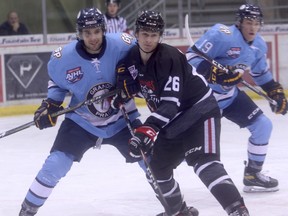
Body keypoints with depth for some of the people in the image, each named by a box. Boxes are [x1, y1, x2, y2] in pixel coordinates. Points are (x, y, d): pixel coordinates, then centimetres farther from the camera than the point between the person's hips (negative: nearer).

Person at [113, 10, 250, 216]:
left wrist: (149, 128, -42)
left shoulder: (169, 57, -26)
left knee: (205, 163, -27)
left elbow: (171, 102, -33)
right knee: (156, 168, 13)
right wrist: (122, 95, -6)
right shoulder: (132, 58, -3)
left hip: (200, 112, -9)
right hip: (172, 121, 9)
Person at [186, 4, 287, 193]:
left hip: (230, 94, 8)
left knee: (263, 126, 6)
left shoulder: (259, 45, 2)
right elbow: (192, 57, -27)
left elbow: (261, 73, 21)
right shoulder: (222, 35, -25)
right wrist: (214, 73, -38)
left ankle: (253, 174, 19)